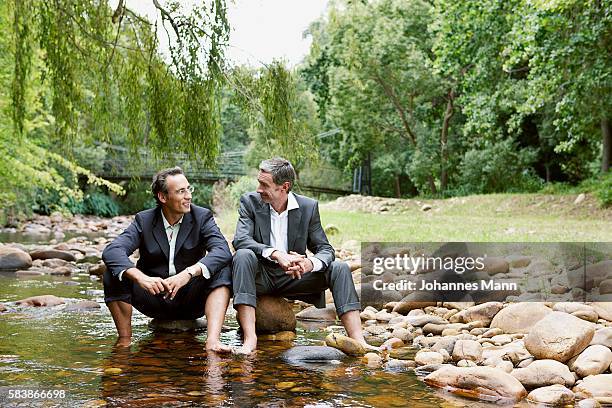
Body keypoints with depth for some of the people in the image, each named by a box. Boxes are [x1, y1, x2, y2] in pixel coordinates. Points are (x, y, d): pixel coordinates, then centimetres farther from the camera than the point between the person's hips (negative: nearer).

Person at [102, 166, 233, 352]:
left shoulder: (202, 217, -5)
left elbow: (223, 251, -23)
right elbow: (111, 251, -19)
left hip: (191, 299, -1)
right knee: (113, 274, -19)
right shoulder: (144, 220, -3)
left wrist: (188, 273, -39)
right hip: (154, 298, 1)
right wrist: (141, 278, -38)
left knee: (223, 270, -26)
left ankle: (213, 339, -38)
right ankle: (125, 341, -13)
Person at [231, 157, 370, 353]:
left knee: (340, 268, -18)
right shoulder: (250, 201, -4)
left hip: (293, 277, 2)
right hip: (261, 276, -1)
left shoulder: (308, 207, -1)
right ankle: (249, 338, -39)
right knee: (243, 255, -32)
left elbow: (326, 249, -3)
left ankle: (357, 341, -26)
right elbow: (240, 240, -19)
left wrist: (310, 263, -29)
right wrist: (276, 254, -36)